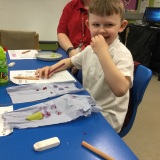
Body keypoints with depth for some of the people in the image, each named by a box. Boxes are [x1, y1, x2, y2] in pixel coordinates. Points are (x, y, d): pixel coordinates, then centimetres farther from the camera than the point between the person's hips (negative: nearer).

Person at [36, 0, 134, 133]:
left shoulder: (122, 54, -20)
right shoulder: (90, 49, 2)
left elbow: (120, 89, -36)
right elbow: (71, 61, 21)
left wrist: (103, 52, -35)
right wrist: (52, 68, 1)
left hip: (107, 118, -6)